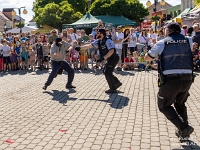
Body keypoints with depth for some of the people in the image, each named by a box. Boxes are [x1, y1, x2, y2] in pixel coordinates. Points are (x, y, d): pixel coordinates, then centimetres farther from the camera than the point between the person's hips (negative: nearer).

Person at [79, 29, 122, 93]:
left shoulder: (108, 41, -21)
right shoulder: (98, 42, 6)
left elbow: (111, 51, -30)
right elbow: (89, 46, 9)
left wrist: (103, 58, -33)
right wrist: (79, 48, 4)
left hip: (114, 58, -9)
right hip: (110, 59, 9)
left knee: (107, 73, -8)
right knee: (105, 71, 15)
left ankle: (113, 89, 3)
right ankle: (117, 83, 26)